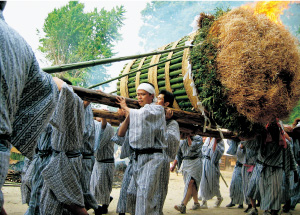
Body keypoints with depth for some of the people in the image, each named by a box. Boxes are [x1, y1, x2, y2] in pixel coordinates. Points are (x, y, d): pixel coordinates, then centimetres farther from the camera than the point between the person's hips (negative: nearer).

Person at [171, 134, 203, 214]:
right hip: (185, 163, 6)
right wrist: (174, 165, 7)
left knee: (190, 183, -17)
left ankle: (183, 206, -24)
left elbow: (192, 147, -20)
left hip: (195, 163, -6)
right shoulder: (182, 141, 14)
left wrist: (188, 136, -16)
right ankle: (196, 203, 25)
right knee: (192, 185, 10)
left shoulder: (198, 138, -1)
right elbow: (178, 154, 17)